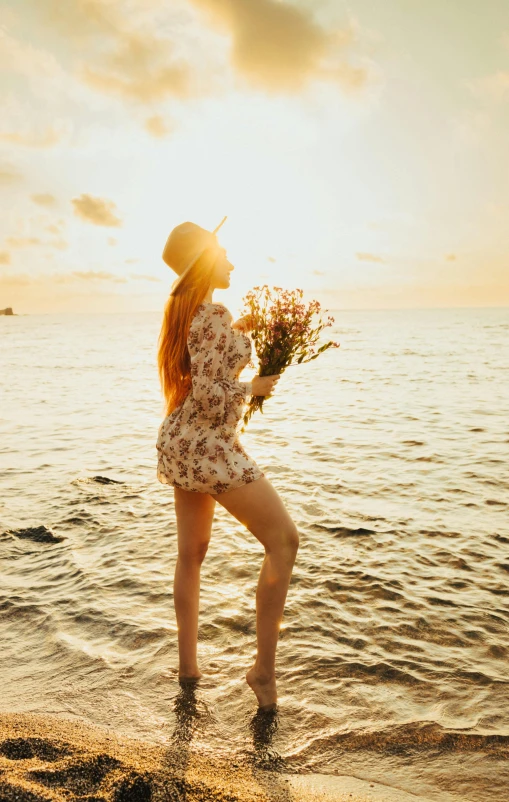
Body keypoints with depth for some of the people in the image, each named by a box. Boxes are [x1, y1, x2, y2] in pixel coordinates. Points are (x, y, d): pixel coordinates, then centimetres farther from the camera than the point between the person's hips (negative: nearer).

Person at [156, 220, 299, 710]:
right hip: (208, 448, -10)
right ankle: (264, 667, 2)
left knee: (191, 552, 16)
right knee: (284, 539, -3)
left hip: (177, 442, 10)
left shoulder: (182, 311, 12)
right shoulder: (214, 314, -17)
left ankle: (188, 665, 28)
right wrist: (253, 388, -7)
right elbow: (207, 394, -22)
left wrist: (233, 332, 19)